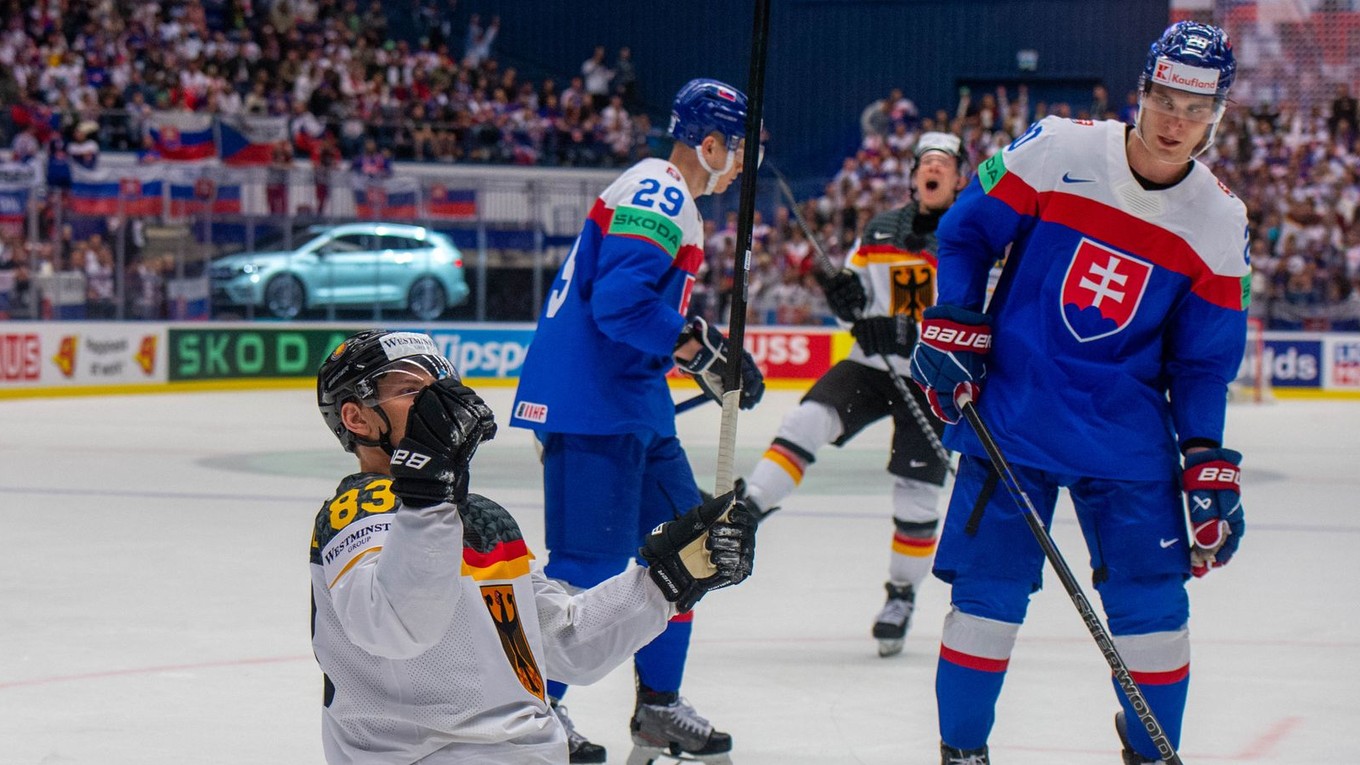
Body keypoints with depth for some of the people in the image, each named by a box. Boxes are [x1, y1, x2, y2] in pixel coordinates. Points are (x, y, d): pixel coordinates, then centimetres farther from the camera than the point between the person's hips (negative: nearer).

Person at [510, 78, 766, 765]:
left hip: (629, 403, 11)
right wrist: (701, 347, -22)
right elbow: (620, 300, -25)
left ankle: (658, 706, 21)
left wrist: (712, 352, 18)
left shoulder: (668, 199, 20)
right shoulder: (656, 194, -14)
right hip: (590, 405, -11)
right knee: (591, 561, -10)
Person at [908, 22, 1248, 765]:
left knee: (1151, 602, 0)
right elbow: (967, 232, 2)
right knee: (987, 588, 0)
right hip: (1009, 415, -2)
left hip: (1126, 433, 2)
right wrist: (952, 328, -7)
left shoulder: (1219, 222, -1)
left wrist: (1209, 468, 0)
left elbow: (1203, 359, 4)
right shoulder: (1056, 149, -9)